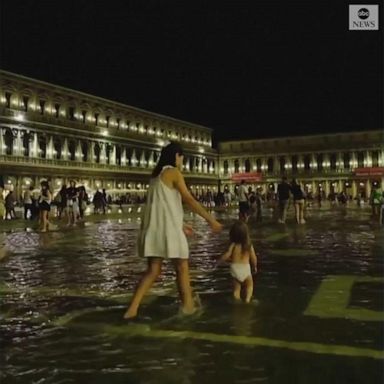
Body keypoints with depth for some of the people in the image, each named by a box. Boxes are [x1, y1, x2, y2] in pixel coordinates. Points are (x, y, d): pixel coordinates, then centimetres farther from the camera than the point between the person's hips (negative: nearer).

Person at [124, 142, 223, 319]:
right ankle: (188, 305, 18)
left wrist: (181, 225, 26)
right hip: (167, 228, -8)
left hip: (154, 228, 8)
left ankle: (132, 309, 3)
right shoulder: (174, 172, -7)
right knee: (182, 268, 7)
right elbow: (189, 200, -12)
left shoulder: (157, 174, 18)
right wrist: (211, 220, -8)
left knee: (153, 270, 9)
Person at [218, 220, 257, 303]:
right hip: (246, 269, 0)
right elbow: (254, 258, -4)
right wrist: (255, 267, 15)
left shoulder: (233, 245, -12)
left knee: (236, 288, 18)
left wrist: (219, 260, 8)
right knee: (249, 285, 20)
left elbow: (226, 256, -13)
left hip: (235, 269, 0)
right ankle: (247, 299, 0)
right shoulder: (249, 245, -8)